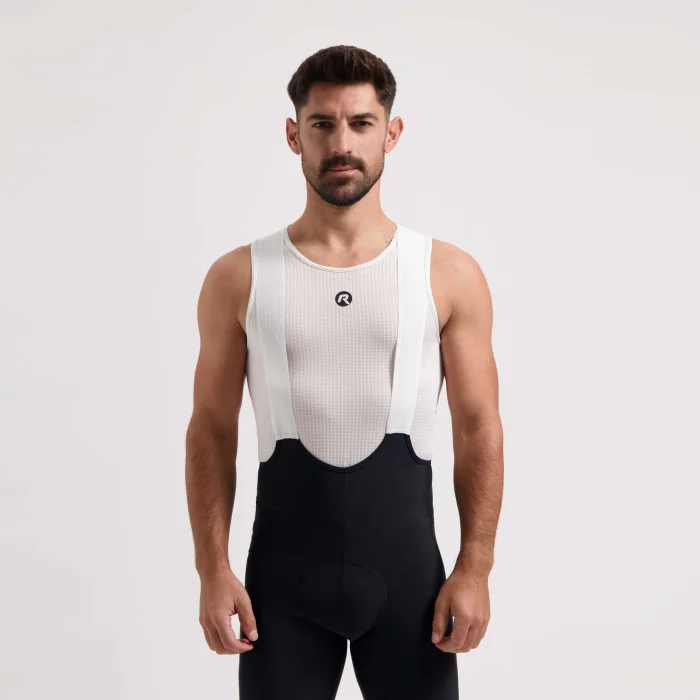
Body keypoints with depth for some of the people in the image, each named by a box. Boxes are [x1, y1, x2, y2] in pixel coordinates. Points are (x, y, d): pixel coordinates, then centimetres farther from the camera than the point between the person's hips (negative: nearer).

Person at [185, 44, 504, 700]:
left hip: (407, 572, 0)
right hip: (281, 576, 0)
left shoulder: (450, 274, 1)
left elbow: (479, 429, 2)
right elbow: (212, 431, 3)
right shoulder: (239, 277, 1)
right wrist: (213, 571, -3)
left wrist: (475, 569, -4)